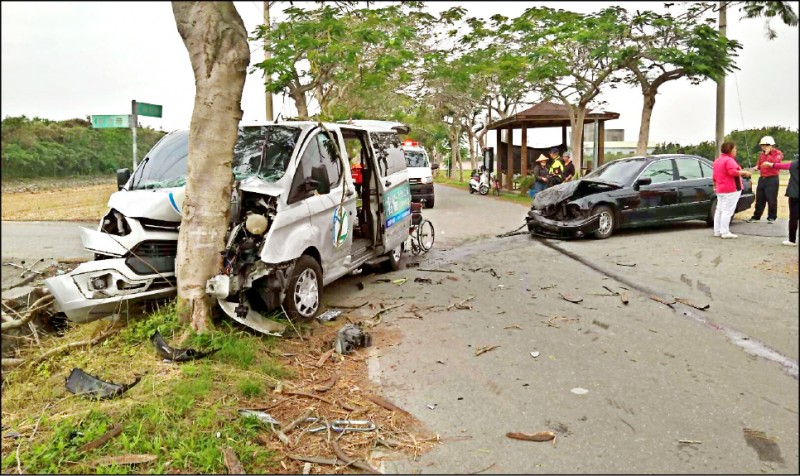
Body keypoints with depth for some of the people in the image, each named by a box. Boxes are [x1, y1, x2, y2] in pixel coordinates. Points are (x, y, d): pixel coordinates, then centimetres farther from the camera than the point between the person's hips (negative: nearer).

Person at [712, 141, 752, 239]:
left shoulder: (717, 160, 15)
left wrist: (715, 185, 30)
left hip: (720, 189, 10)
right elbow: (733, 172, -26)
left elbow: (714, 176, 20)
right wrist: (744, 172, -14)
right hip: (731, 189, -10)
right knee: (727, 211, -10)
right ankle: (725, 232, -12)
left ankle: (717, 231, 13)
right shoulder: (729, 160, -14)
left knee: (719, 210, 11)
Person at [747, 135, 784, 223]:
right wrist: (757, 167, 4)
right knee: (759, 199, 9)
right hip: (762, 178, 6)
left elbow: (776, 162, -21)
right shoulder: (761, 154, 14)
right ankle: (756, 216, 15)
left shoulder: (778, 153, -4)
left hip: (772, 179, -6)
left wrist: (768, 154, -18)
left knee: (771, 199, -4)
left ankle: (771, 217, 6)